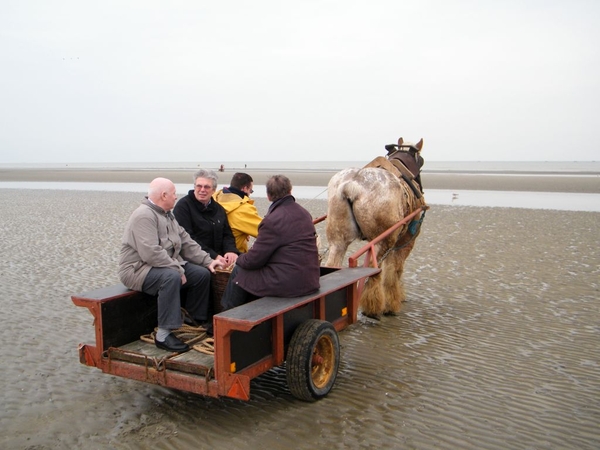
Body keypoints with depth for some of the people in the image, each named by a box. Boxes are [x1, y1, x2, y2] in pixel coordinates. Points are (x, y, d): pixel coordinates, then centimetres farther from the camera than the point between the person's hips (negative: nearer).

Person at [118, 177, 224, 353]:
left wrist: (208, 261, 1)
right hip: (137, 270, -10)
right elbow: (151, 253, -30)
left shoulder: (167, 215, 12)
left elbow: (186, 243, 10)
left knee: (202, 274, -2)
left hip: (167, 265, 10)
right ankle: (163, 335, -30)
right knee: (171, 277, -37)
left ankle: (198, 323, 10)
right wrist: (178, 269, -26)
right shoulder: (144, 215, -20)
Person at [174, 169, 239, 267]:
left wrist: (231, 251, -6)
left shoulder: (219, 209, 18)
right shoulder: (183, 206, -3)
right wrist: (214, 256, -19)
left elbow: (227, 235, 18)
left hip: (218, 256, 6)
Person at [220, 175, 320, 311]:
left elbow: (254, 260, -13)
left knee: (239, 272, 9)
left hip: (288, 283, -9)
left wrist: (240, 259, 10)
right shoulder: (304, 213, 8)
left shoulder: (273, 220, -18)